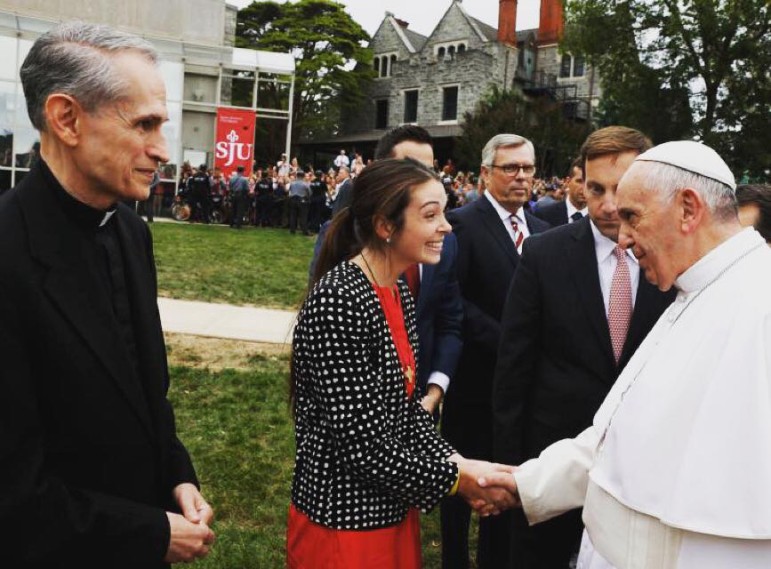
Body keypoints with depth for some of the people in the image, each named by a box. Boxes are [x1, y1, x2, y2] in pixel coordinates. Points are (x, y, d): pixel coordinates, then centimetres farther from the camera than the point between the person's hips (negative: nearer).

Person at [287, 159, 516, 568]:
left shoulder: (399, 294, 4)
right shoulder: (338, 302, -24)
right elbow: (359, 443, -24)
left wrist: (455, 461, -6)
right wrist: (457, 477, -16)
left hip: (392, 511, 8)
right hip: (343, 519, -8)